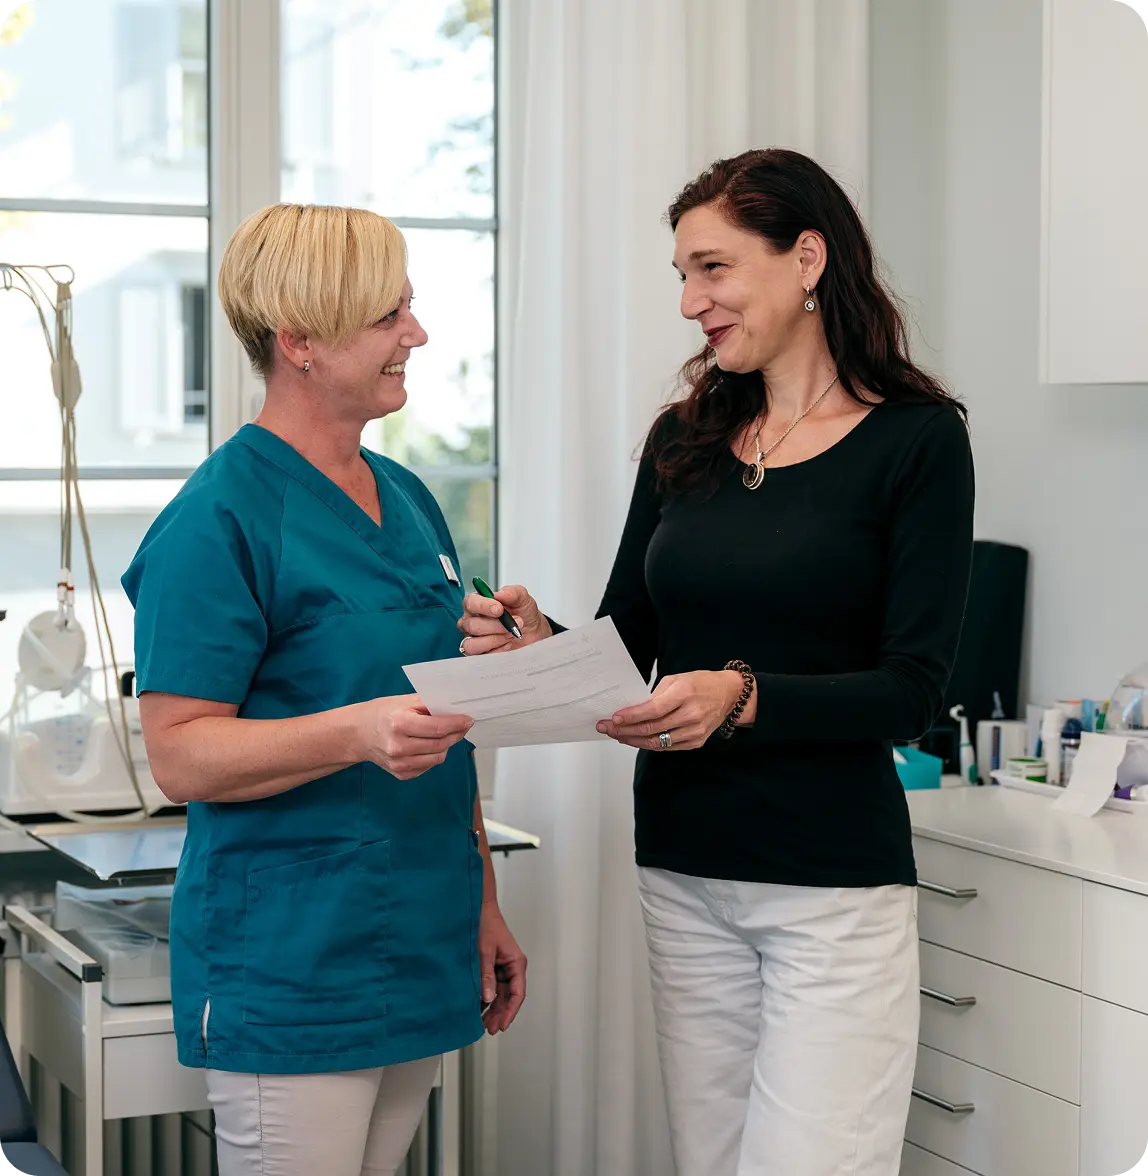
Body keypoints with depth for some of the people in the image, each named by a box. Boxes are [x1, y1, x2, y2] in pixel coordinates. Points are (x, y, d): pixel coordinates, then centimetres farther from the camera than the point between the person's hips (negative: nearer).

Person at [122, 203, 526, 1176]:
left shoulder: (407, 500, 13)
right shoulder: (220, 518, -12)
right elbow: (181, 756, -15)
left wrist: (482, 906, 19)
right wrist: (359, 732, -29)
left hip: (418, 959, 8)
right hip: (291, 977, -8)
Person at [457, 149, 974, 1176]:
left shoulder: (914, 439, -5)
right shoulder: (684, 441, 10)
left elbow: (913, 690, -11)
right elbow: (626, 648, 10)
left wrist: (743, 698, -25)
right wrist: (543, 645, -11)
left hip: (833, 883, -5)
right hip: (683, 872, 5)